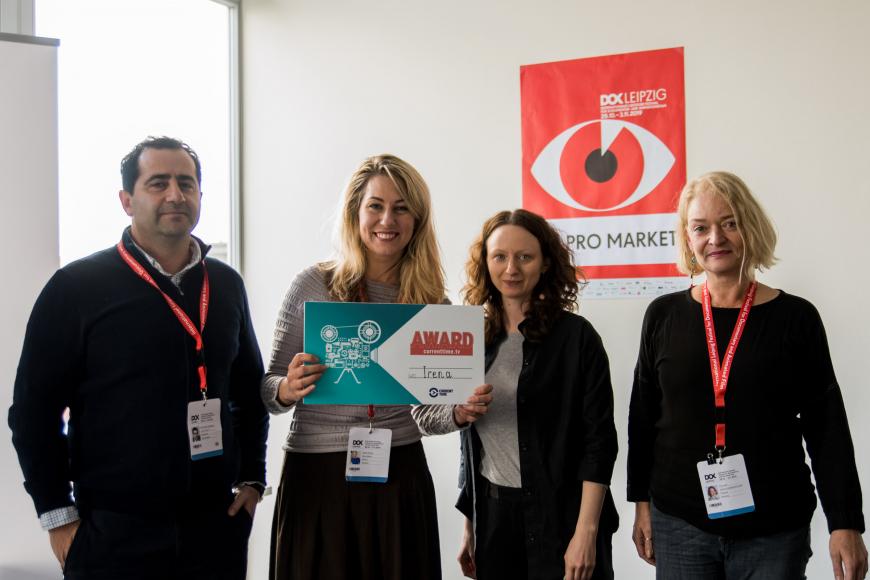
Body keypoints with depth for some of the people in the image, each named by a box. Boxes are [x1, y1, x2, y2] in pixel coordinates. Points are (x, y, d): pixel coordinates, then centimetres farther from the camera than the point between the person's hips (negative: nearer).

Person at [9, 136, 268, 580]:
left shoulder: (226, 285, 7)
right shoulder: (76, 287, -6)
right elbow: (34, 409, -5)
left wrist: (251, 478, 9)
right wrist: (57, 514, -6)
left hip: (218, 523, 4)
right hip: (112, 533, -4)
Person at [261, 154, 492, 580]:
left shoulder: (431, 301, 2)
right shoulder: (311, 286, -5)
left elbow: (424, 409, 9)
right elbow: (270, 388, 0)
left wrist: (460, 412, -11)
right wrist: (287, 391, -21)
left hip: (400, 475, 2)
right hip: (316, 474, -2)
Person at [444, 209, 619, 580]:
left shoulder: (575, 336, -7)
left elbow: (599, 438, -10)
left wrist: (587, 531, -16)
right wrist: (469, 525, 13)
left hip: (560, 517, -4)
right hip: (491, 516, 4)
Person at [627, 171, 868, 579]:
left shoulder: (795, 317, -3)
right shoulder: (664, 315, 1)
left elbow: (827, 426, -2)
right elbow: (642, 416, 7)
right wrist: (641, 501, 7)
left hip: (774, 530, -1)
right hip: (678, 524, 1)